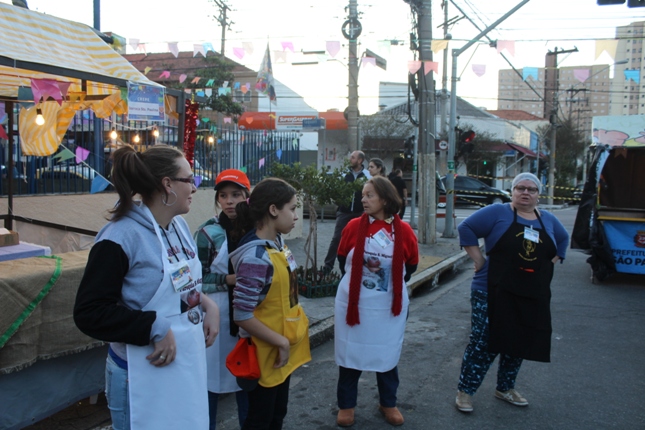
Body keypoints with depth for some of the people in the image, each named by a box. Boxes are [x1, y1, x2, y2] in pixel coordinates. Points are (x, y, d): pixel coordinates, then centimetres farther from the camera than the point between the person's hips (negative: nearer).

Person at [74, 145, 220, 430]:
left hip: (189, 363, 8)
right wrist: (155, 329, -27)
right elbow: (89, 313, -22)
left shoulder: (179, 225, 4)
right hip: (146, 374, -8)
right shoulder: (120, 237, -21)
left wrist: (206, 304, -3)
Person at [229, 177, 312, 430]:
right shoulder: (256, 257, -27)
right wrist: (281, 342, -20)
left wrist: (287, 341, 12)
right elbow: (242, 315, -26)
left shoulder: (278, 244, 0)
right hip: (266, 352, -8)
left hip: (284, 349, 8)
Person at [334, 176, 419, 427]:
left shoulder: (404, 231, -7)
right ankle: (346, 404, 27)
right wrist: (356, 280, 9)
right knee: (351, 353, 9)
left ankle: (388, 403, 34)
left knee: (387, 355, 14)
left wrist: (392, 283, 5)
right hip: (354, 303, 0)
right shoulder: (354, 227, -7)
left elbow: (411, 265, 7)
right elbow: (342, 259, 7)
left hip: (389, 306, 0)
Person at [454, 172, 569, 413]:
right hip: (494, 294, -5)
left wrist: (549, 264, 13)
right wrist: (479, 261, -11)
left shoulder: (548, 221, 10)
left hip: (533, 298, 6)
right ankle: (465, 391, 14)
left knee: (519, 344, 16)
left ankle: (505, 388, 34)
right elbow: (466, 228, -8)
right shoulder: (498, 213, -7)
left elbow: (563, 240, 27)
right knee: (483, 343, 0)